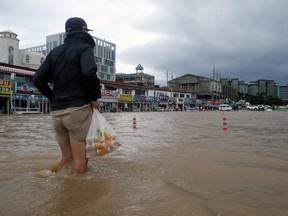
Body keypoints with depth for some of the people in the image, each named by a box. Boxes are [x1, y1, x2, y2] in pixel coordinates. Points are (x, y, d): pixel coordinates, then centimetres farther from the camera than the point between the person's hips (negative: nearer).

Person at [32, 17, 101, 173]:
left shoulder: (55, 52, 18)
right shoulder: (84, 48, -1)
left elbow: (38, 79, 12)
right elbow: (89, 73, -21)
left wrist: (54, 98, 16)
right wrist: (95, 97, -8)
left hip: (56, 112, 7)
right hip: (78, 109, -7)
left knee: (66, 157, 18)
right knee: (80, 161, -1)